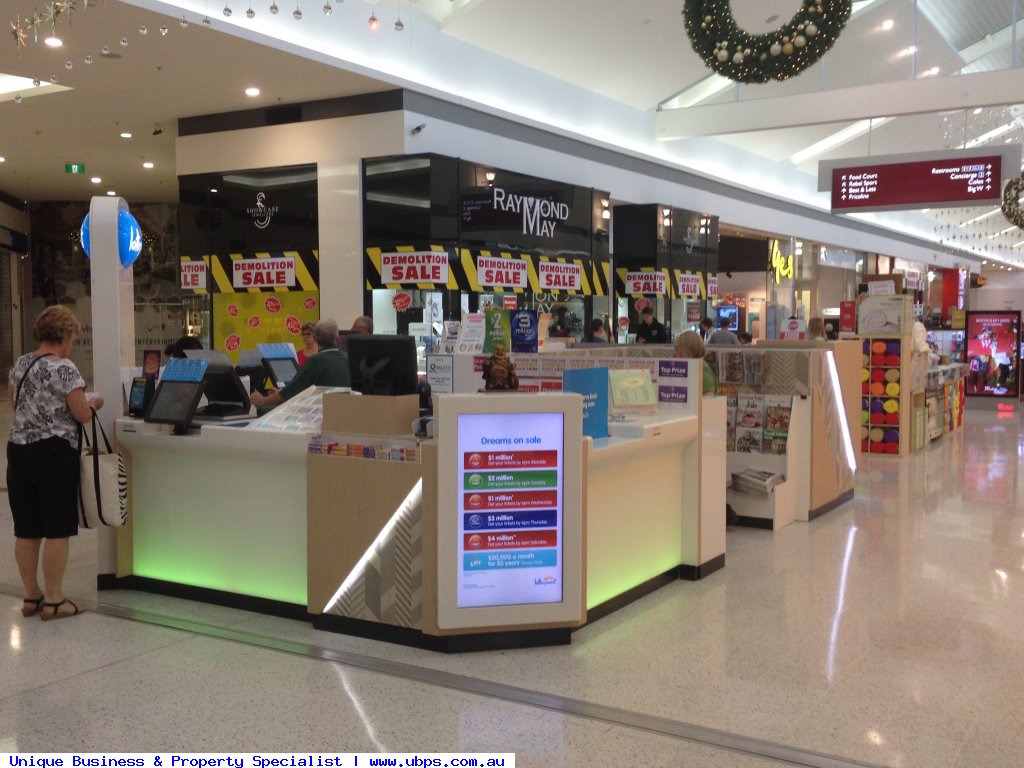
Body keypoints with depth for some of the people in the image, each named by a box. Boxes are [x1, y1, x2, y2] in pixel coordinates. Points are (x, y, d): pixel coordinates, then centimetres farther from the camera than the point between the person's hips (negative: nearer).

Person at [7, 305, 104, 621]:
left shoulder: (19, 364, 10)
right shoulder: (64, 369, -14)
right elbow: (82, 415, -13)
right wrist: (91, 402, 7)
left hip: (18, 450, 8)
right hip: (53, 453, -7)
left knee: (26, 530, 11)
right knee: (57, 530, 0)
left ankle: (31, 596, 20)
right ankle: (53, 600, 4)